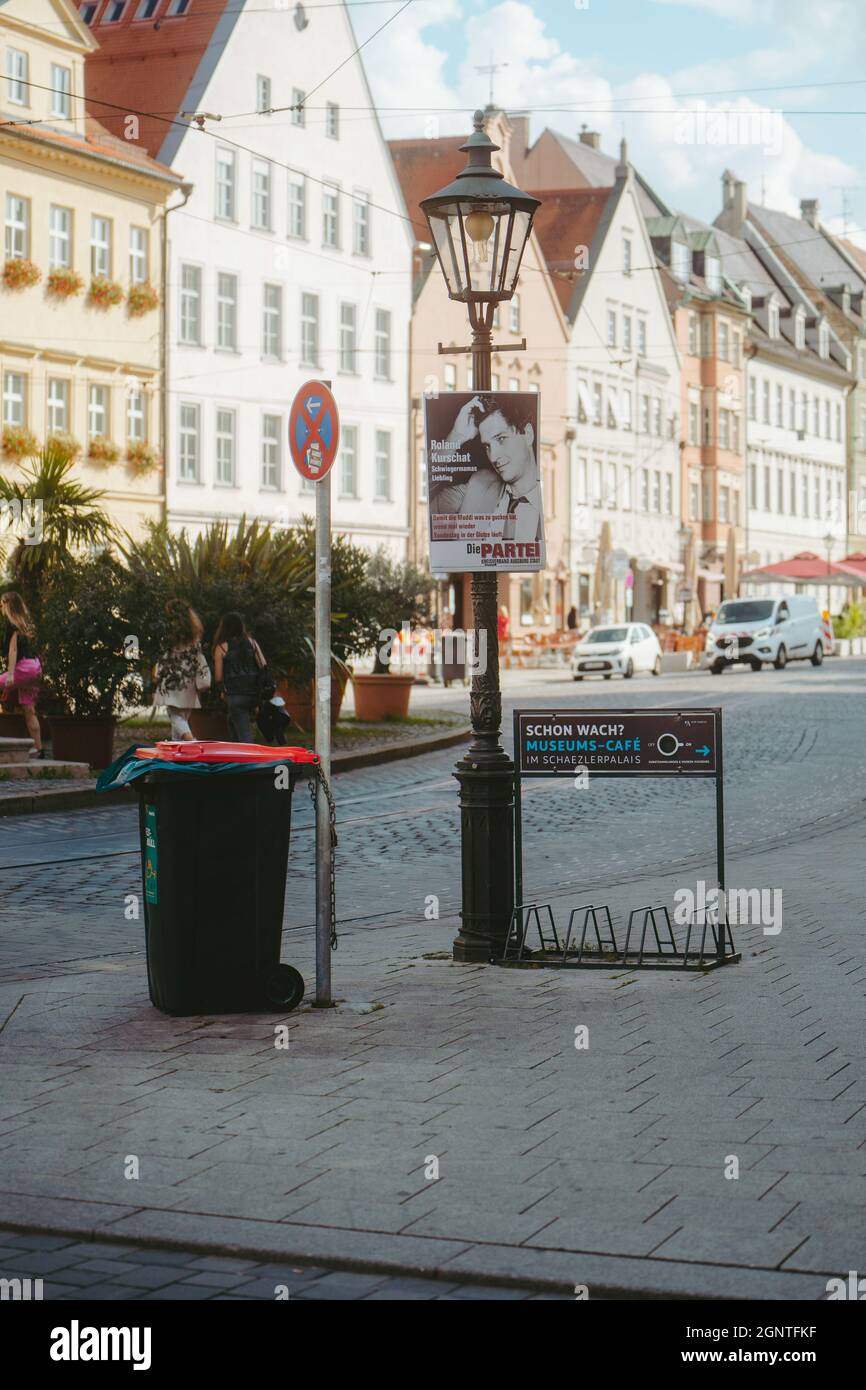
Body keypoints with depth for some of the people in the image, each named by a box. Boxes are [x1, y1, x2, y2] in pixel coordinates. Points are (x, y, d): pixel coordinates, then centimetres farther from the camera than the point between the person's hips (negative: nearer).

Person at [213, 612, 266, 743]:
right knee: (232, 723, 26)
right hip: (253, 694, 5)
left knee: (244, 734, -6)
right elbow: (264, 667, 1)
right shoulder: (251, 642, 8)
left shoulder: (221, 647, -1)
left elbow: (218, 677, -1)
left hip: (234, 695, -5)